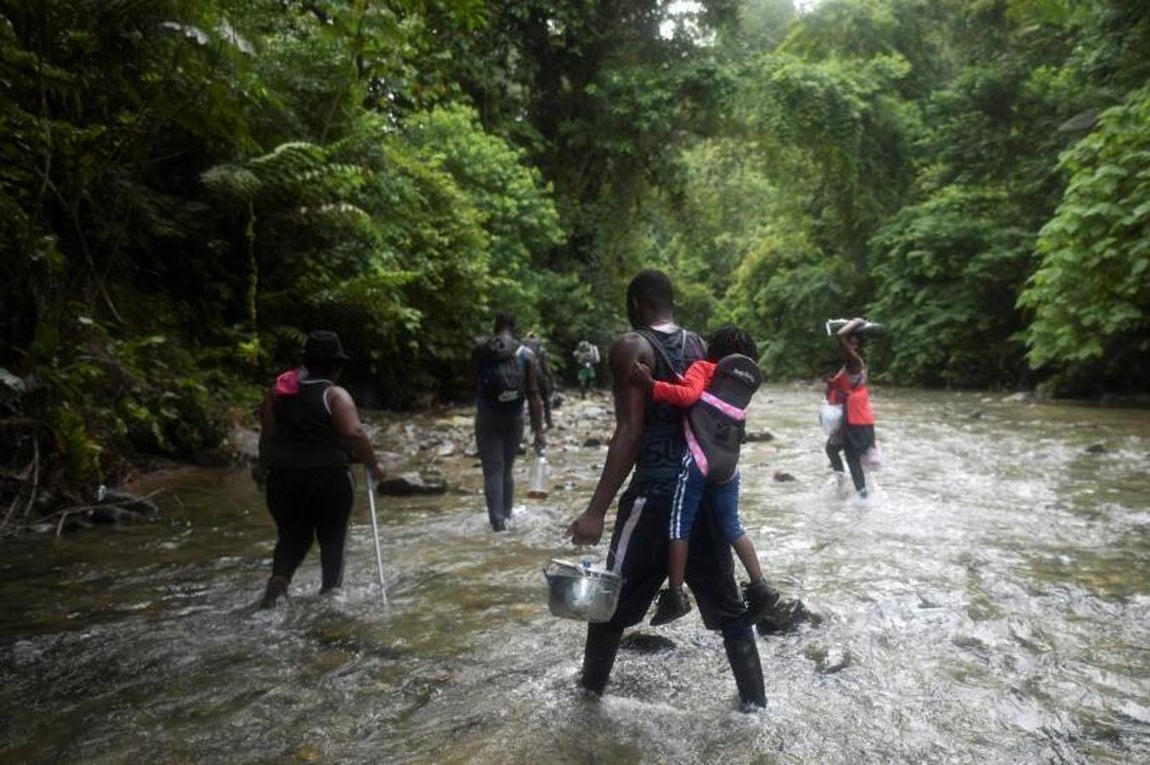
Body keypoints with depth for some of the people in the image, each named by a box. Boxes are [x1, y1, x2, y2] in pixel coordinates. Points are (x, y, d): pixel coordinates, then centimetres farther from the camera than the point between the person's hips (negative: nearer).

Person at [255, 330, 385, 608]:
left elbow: (267, 432, 9)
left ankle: (279, 578, -5)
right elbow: (354, 433, -20)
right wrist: (374, 465, -10)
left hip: (284, 477, 4)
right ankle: (331, 589, 15)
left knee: (292, 536, 17)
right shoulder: (335, 395, -9)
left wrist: (264, 466, 21)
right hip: (330, 477, -4)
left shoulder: (278, 389, 7)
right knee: (332, 538, 14)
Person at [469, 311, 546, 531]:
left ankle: (497, 520, -5)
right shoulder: (526, 354, -4)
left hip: (487, 417, -2)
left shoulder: (480, 348, -4)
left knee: (492, 470, 1)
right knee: (507, 469, 17)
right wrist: (538, 430, -4)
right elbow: (533, 394, -6)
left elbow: (472, 382, 4)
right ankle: (506, 516, 25)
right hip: (514, 418, 2)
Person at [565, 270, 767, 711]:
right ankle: (753, 698, 27)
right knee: (727, 605, 18)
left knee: (612, 598, 15)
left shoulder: (631, 347, -9)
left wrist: (596, 510, -16)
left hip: (655, 491, -5)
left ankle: (591, 685, 33)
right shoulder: (701, 347, 10)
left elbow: (629, 433, -17)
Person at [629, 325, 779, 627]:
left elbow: (688, 394, -15)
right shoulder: (747, 382, 20)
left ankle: (675, 596, 0)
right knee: (731, 527, 17)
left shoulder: (704, 367, 4)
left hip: (699, 459, -6)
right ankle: (760, 587, 16)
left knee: (679, 526, 0)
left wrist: (651, 385, -23)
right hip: (728, 464, 6)